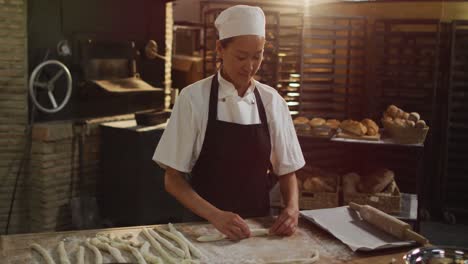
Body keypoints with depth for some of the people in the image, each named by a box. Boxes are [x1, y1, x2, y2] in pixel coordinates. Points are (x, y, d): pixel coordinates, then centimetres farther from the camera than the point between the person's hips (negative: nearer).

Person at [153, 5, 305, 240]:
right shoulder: (193, 98, -7)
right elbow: (173, 179, -5)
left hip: (258, 225, 3)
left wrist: (292, 207, -10)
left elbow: (286, 170, 9)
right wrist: (215, 215, -19)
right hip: (204, 225, -2)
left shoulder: (272, 101, 1)